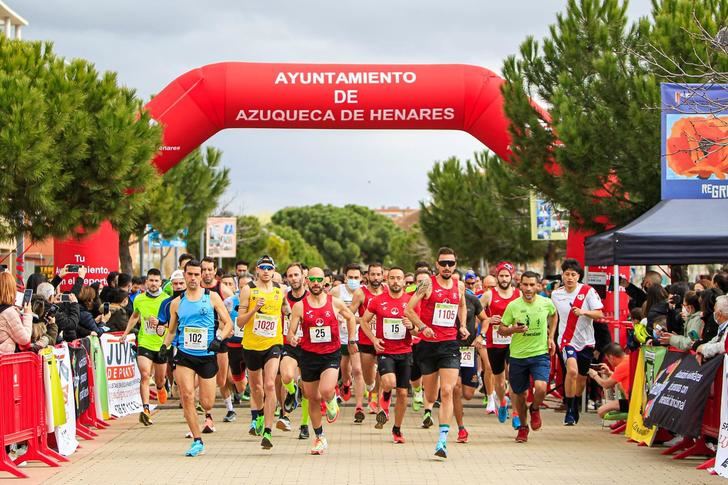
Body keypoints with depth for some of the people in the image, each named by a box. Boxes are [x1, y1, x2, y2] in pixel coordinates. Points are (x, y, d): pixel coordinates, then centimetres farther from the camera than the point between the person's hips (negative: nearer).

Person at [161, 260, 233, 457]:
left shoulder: (212, 297, 3)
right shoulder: (177, 302, 9)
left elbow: (228, 324, 3)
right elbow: (172, 330, 19)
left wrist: (219, 339, -15)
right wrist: (165, 345, 1)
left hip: (207, 356, -1)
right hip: (184, 356, 1)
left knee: (206, 402, 2)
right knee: (187, 396, -16)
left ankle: (208, 413, 42)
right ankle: (197, 441, -9)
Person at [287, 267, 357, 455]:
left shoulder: (335, 303, -1)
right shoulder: (299, 306, -2)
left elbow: (351, 317, 17)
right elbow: (291, 331, -4)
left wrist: (352, 341, 17)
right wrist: (291, 339, -26)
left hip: (331, 355, -1)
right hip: (309, 355, 1)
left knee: (326, 390, -25)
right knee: (313, 398, 8)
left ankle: (332, 402, 14)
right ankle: (319, 438, 24)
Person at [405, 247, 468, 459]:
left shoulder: (459, 286, 6)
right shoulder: (428, 284, -5)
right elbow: (408, 309, -5)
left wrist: (463, 326, 11)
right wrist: (423, 327, -18)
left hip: (450, 345, 1)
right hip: (428, 344, -1)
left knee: (447, 392, -13)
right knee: (431, 396, 9)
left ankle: (442, 441, -14)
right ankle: (427, 407, 49)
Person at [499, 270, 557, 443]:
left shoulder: (546, 303, -4)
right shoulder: (513, 306, -7)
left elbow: (554, 315, 20)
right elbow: (501, 330, 0)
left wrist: (551, 337, 12)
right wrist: (513, 329, -21)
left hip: (540, 353, -1)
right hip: (518, 356, 1)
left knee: (541, 388, -22)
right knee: (520, 393, 10)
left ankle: (535, 409, 13)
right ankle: (523, 426, 35)